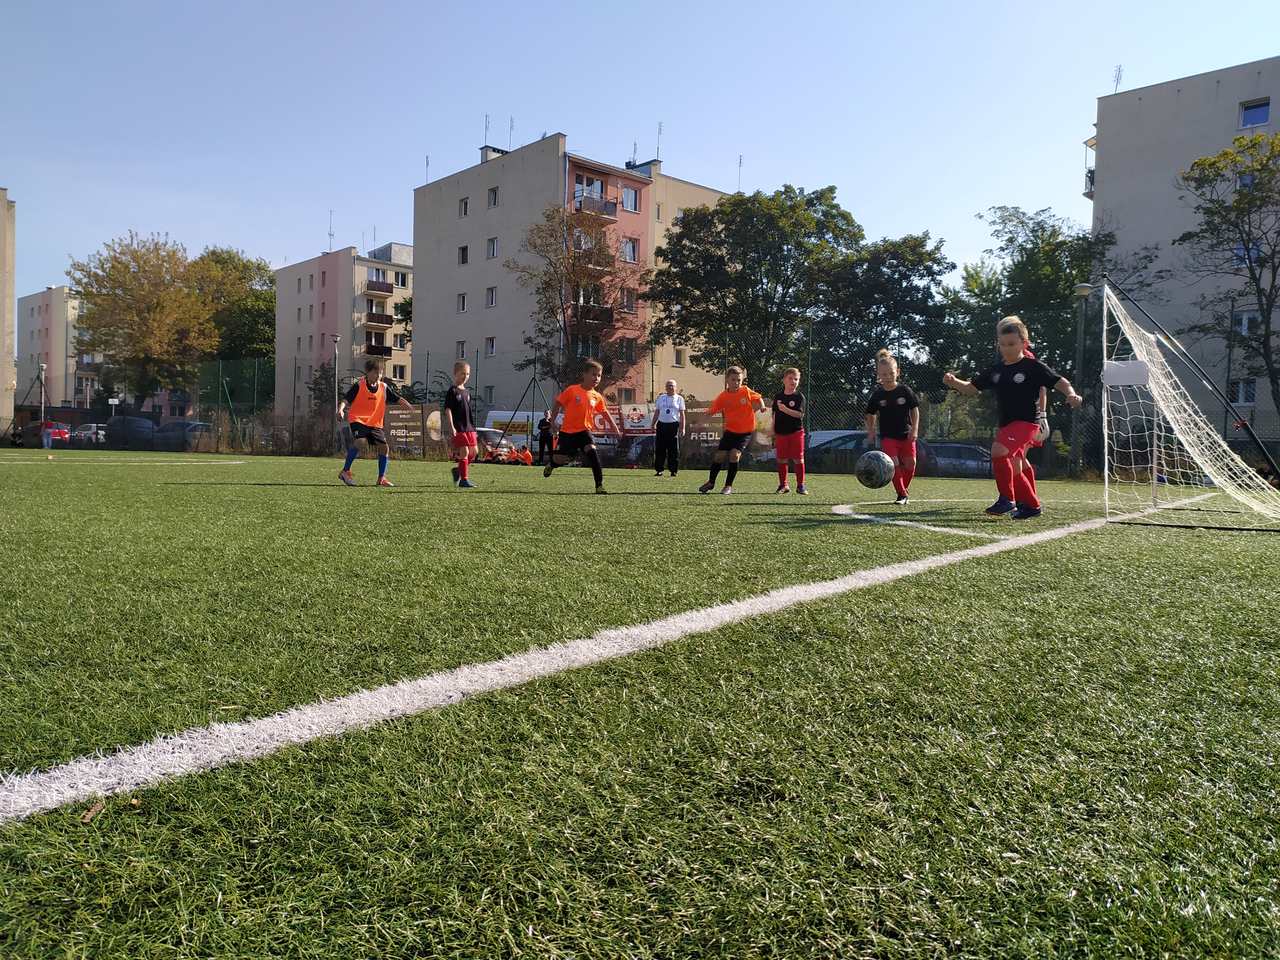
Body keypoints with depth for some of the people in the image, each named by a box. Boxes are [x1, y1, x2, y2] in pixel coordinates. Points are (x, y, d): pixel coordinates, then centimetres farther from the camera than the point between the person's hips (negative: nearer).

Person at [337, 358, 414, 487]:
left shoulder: (384, 387, 6)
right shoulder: (358, 386, -7)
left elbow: (398, 399, 10)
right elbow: (346, 399, -9)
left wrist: (411, 407, -3)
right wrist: (341, 409, -27)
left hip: (375, 424, 5)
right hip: (358, 420, -5)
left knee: (383, 446, -5)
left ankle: (381, 479, 8)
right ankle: (345, 471, -14)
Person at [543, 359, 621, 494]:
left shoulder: (597, 397, 2)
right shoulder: (571, 390, -10)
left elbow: (605, 413, 16)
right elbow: (557, 405, -1)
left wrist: (615, 428, 14)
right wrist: (553, 423, -1)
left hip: (584, 431, 2)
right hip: (567, 432, -2)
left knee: (592, 451, -22)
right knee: (559, 459, 2)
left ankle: (600, 485, -18)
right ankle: (551, 465, 42)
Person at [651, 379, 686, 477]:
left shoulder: (679, 398, 7)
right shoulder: (661, 397, 13)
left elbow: (682, 414, 5)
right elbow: (657, 412, 17)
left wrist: (682, 428, -2)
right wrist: (653, 424, 9)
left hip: (674, 425, -2)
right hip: (661, 424, 2)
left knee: (674, 449, -3)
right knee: (659, 449, 0)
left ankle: (674, 470, 4)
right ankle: (658, 470, 6)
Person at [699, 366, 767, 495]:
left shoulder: (746, 391, -10)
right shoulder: (723, 396, -7)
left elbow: (758, 398, 3)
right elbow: (711, 411, -7)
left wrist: (761, 406, -18)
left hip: (745, 431, -2)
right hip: (730, 430, 2)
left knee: (734, 454, -17)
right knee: (719, 456, 1)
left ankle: (729, 486, -2)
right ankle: (711, 482, 24)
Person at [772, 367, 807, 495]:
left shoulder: (799, 397, -3)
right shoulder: (778, 397, 7)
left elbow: (800, 414, -14)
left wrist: (785, 409, -26)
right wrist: (773, 432, 10)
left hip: (796, 432, -3)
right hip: (781, 433, 3)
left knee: (798, 459, -1)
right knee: (781, 459, 7)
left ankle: (800, 485, 7)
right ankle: (783, 485, 17)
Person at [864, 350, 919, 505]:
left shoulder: (905, 391, -6)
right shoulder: (877, 395, -4)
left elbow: (915, 410, 1)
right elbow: (871, 416, 7)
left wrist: (914, 429, -8)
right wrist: (871, 436, 3)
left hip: (906, 434, 1)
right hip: (888, 436, -1)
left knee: (910, 464, 1)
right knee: (894, 464, -13)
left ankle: (904, 489, 24)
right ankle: (902, 494, -1)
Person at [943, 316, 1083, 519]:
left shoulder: (1033, 367, -6)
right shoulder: (996, 370, 10)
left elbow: (1060, 382, -6)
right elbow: (972, 388, 12)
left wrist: (1072, 395, -26)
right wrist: (954, 382, -6)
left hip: (1025, 422, -7)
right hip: (1005, 425, 7)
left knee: (998, 450, -27)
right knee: (1009, 468, 11)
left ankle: (1007, 499, -13)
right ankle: (1032, 505, 29)